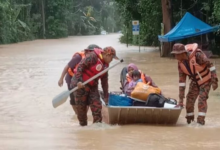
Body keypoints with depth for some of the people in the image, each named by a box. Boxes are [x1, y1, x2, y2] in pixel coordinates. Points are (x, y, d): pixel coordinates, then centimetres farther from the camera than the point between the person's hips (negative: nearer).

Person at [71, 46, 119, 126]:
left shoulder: (105, 65, 10)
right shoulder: (93, 57, -15)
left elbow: (104, 81, 15)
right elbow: (80, 66, -20)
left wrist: (106, 96, 16)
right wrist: (79, 81, -28)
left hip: (93, 86, 8)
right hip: (81, 85, -7)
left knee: (97, 106, -4)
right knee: (81, 107, 0)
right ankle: (83, 125, 13)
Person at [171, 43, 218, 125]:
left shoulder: (197, 55, -31)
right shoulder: (180, 63, -12)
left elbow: (210, 65, -22)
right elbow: (182, 80, -8)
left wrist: (214, 80, -23)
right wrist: (181, 98, -9)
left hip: (205, 80, -6)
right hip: (195, 81, 6)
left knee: (202, 100, -15)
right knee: (189, 100, -1)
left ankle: (200, 121, -10)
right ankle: (189, 121, 13)